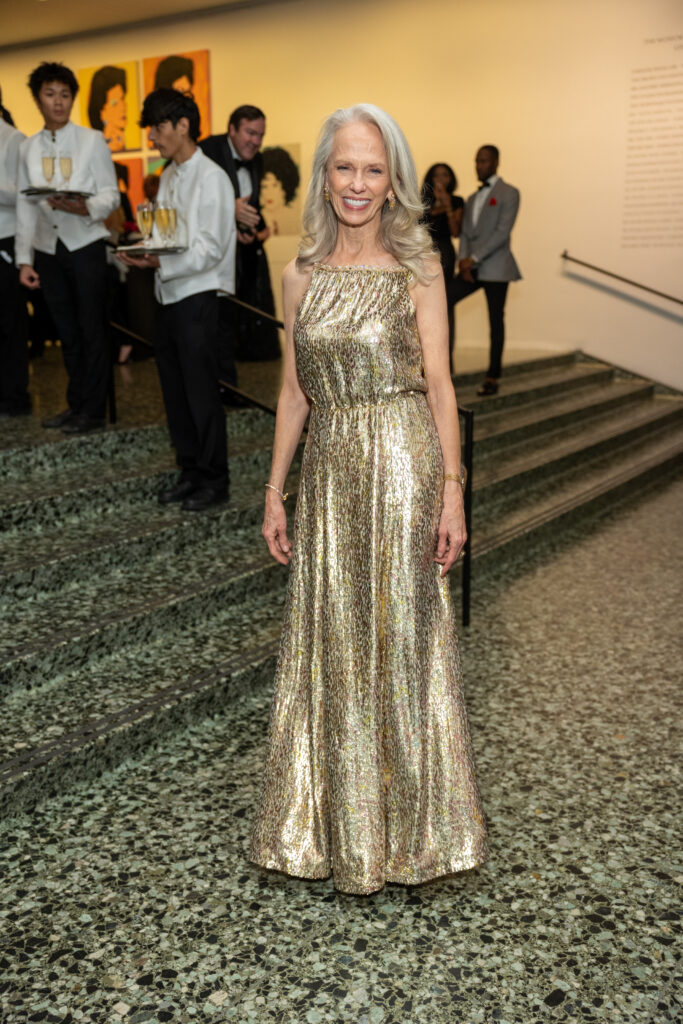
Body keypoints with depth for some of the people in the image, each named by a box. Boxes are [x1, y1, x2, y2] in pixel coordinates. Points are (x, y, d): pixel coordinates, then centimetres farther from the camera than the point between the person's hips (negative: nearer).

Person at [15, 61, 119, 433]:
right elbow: (25, 207, 11)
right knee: (67, 331, 11)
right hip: (48, 249, 4)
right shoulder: (28, 148, 10)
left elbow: (110, 195, -4)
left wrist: (85, 208, -25)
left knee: (91, 330, -2)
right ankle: (76, 404, 22)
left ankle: (93, 410, 7)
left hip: (84, 245, -4)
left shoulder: (92, 140, -1)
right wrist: (24, 259, 7)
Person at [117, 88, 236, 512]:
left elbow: (210, 249, -17)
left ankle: (214, 480, 8)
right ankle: (191, 472, 24)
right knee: (176, 391, 12)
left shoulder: (211, 178, -11)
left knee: (202, 392, -3)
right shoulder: (168, 176, 16)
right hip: (170, 295, 9)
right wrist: (143, 251, 1)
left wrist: (160, 263, -24)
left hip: (198, 297, -8)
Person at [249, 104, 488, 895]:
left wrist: (452, 488, -9)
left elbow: (439, 385, -2)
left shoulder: (417, 269, 0)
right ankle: (339, 824, 29)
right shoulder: (300, 276, 9)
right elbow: (295, 390, 11)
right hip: (330, 472, 3)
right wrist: (275, 488, 8)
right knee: (332, 642, 9)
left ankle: (409, 825, 24)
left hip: (402, 465, -3)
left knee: (402, 638, 4)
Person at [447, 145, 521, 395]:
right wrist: (464, 261, -5)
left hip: (495, 268, -6)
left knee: (495, 321, -1)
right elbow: (464, 233, 14)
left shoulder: (509, 193, -1)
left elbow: (502, 232, -12)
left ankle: (492, 378, 4)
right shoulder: (472, 199, 21)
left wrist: (474, 258, -17)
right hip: (472, 269, 6)